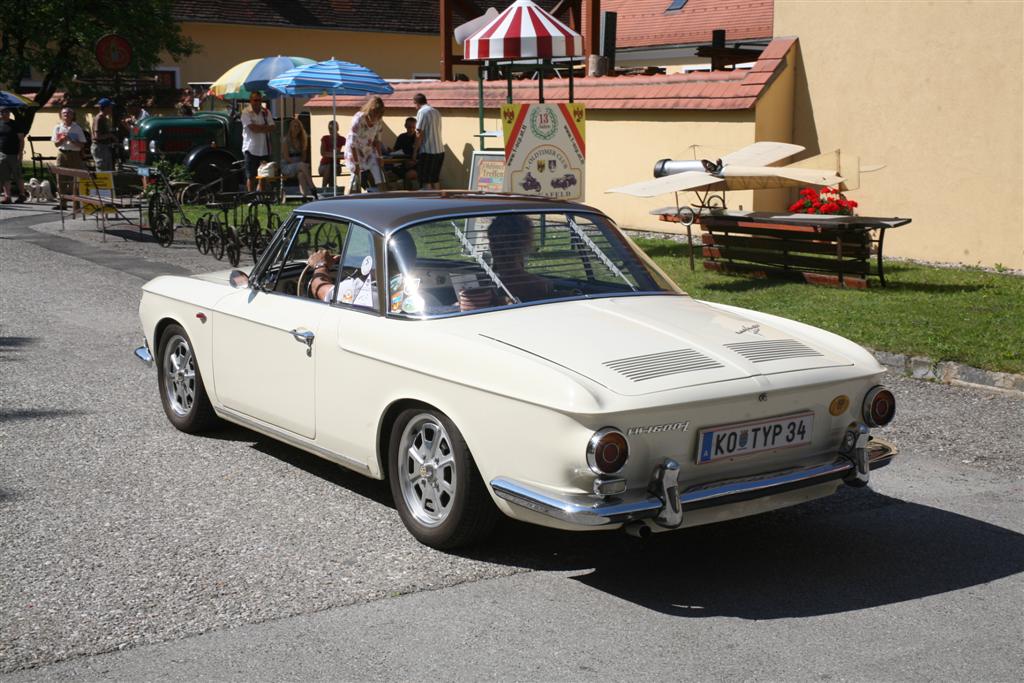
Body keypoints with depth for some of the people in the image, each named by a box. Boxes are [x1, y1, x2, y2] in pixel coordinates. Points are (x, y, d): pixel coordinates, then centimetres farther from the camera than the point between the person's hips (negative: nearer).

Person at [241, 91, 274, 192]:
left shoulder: (266, 112, 10)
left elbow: (272, 128, 0)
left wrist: (259, 128, -11)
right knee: (251, 176, -1)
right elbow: (253, 128, -16)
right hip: (251, 149, -4)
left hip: (264, 149, 4)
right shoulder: (246, 112, -4)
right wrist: (265, 127, -4)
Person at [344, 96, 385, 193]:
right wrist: (356, 164, -23)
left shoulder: (379, 121, -6)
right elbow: (353, 143, -23)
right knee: (356, 184, -10)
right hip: (354, 152, -6)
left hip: (369, 152, 6)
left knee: (378, 181, -5)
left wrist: (379, 157, 0)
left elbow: (377, 140, 7)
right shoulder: (358, 119, -24)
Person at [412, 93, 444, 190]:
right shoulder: (436, 112, 14)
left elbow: (419, 134, -13)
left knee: (426, 182, -3)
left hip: (427, 151, -7)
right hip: (440, 151, 7)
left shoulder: (422, 112, -8)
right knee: (435, 180, 12)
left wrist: (414, 152, -8)